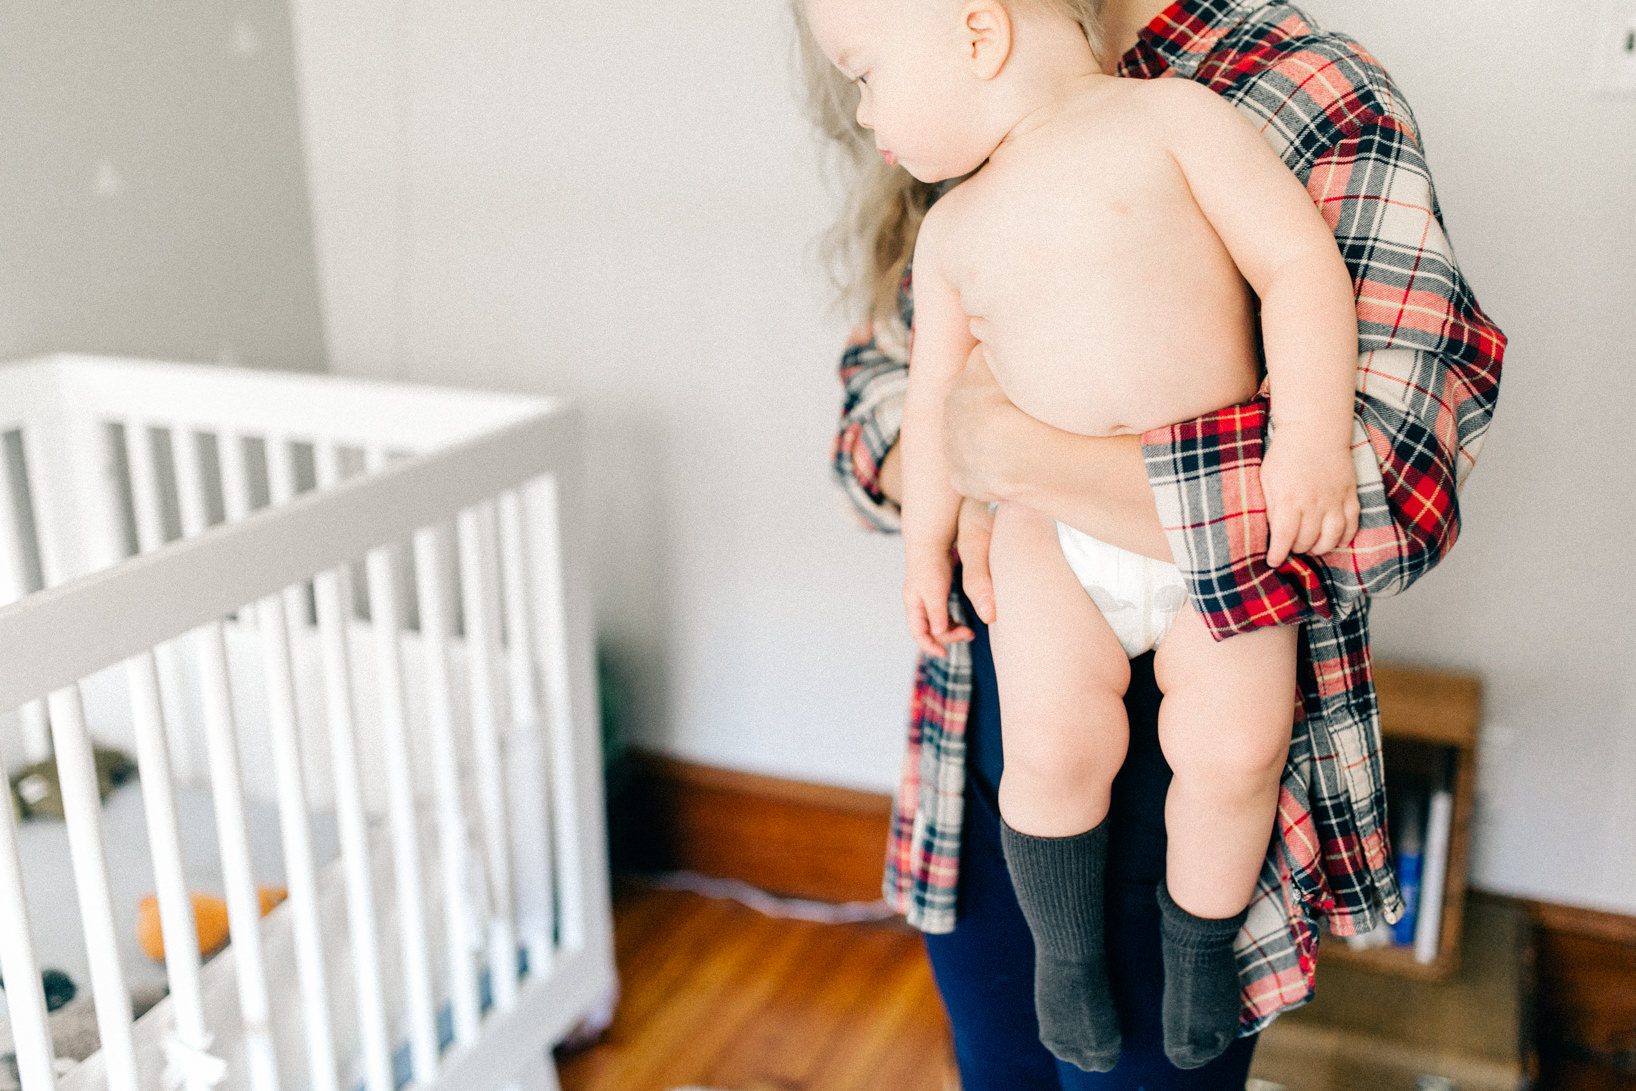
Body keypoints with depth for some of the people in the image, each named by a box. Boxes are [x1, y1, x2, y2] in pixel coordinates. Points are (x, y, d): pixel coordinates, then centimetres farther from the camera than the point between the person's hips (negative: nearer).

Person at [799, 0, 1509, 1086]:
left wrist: (1011, 453, -26)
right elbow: (879, 375, 14)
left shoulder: (1310, 96, -17)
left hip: (1178, 771, -6)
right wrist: (934, 478, -10)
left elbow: (1384, 496, -28)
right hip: (983, 738, 7)